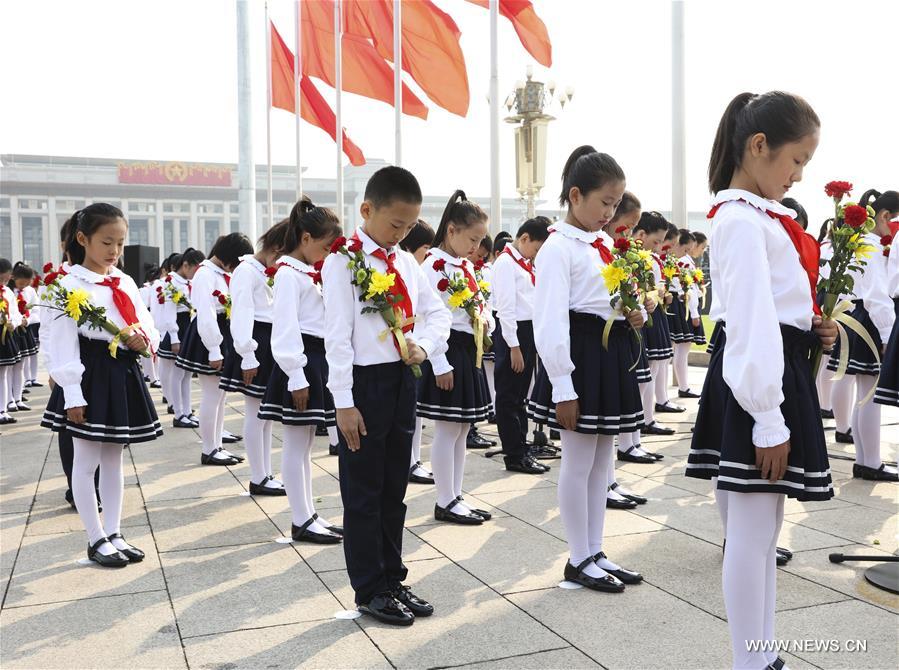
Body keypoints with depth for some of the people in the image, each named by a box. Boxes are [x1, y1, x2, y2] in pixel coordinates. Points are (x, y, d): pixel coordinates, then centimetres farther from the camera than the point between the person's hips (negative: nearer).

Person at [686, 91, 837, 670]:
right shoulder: (744, 220, -16)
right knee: (752, 534, -1)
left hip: (780, 376, 10)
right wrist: (768, 420, -22)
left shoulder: (762, 215, 15)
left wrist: (813, 330, 4)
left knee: (763, 531, 16)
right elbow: (750, 323, -21)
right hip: (756, 387, -10)